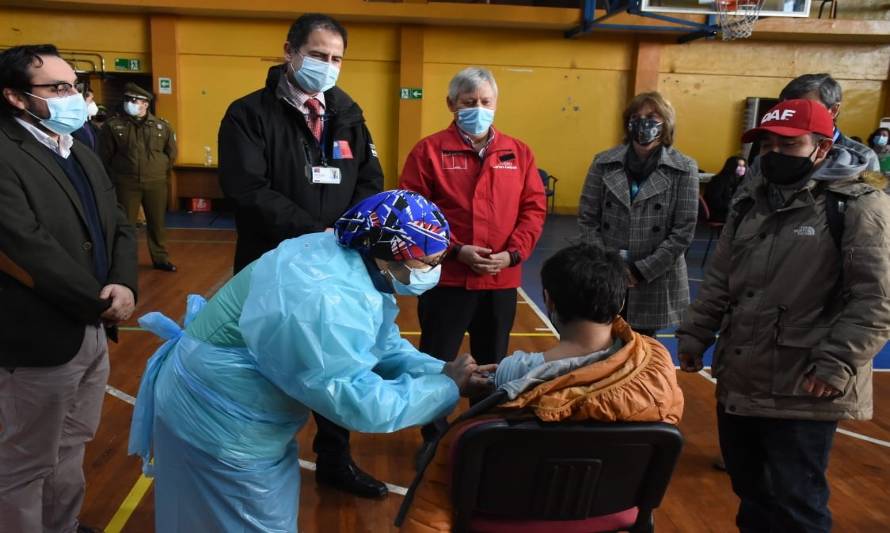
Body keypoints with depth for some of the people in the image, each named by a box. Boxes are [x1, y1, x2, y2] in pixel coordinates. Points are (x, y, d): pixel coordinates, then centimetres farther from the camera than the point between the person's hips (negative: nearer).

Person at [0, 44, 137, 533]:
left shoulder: (83, 155, 13)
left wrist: (124, 285, -10)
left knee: (71, 447, 22)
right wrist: (100, 302, -13)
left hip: (93, 329, 8)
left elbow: (119, 227, 8)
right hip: (42, 338, -8)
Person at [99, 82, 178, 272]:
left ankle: (160, 258, 27)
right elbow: (105, 156, 1)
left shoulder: (162, 126, 2)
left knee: (157, 223, 12)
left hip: (156, 184, 2)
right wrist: (116, 177, 5)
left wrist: (159, 172, 11)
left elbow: (171, 153, 13)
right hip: (125, 184, -2)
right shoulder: (112, 125, -5)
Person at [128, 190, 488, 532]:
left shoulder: (348, 258, -7)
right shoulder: (324, 301, -36)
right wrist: (447, 386, -23)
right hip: (215, 420, -9)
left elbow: (383, 344, 2)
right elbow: (362, 404, -34)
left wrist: (441, 370, -11)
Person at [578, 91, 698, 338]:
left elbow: (683, 232, -6)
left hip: (654, 283, -1)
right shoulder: (604, 163, 1)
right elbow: (586, 219, 0)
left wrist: (641, 270, -10)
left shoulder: (684, 169, -3)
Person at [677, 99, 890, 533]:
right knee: (749, 491, 21)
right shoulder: (752, 201, 12)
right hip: (738, 380, 7)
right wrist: (694, 335, 11)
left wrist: (835, 366, -20)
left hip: (802, 393, -6)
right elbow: (719, 279, 15)